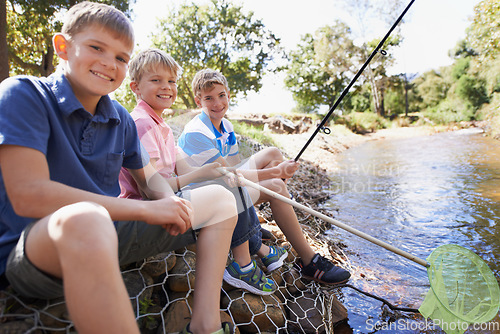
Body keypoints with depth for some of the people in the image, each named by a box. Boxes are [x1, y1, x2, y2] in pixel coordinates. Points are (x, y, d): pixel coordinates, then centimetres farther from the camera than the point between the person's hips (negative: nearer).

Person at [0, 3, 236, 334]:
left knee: (220, 200, 3)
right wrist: (145, 209, -22)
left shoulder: (120, 118, 6)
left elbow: (149, 177, 15)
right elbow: (28, 195, -22)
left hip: (108, 236, 7)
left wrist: (171, 200, -11)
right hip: (33, 250, -6)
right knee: (83, 219, -43)